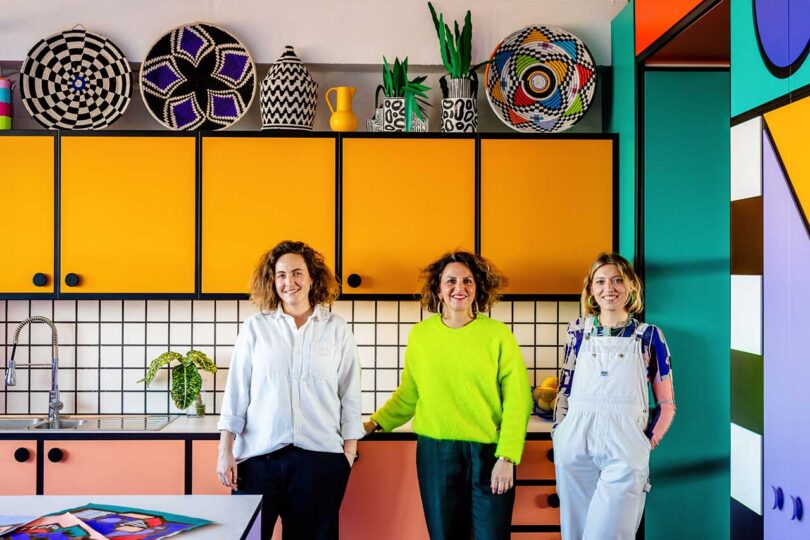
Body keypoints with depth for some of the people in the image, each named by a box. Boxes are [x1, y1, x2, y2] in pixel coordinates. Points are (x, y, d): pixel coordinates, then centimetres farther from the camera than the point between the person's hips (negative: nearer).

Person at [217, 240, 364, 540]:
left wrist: (349, 450, 5)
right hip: (258, 456, 0)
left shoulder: (337, 330, 5)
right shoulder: (255, 327, 5)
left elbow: (350, 395, 7)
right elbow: (236, 392, 5)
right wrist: (225, 452, 1)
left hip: (320, 456, 0)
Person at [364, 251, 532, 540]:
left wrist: (507, 458, -11)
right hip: (435, 452, 2)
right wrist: (374, 423, 2)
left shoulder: (497, 334, -5)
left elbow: (517, 401, -6)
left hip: (488, 453, -2)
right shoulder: (420, 335, 3)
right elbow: (408, 394, 12)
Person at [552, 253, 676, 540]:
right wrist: (558, 434, 8)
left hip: (624, 448, -2)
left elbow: (666, 403, 7)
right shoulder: (578, 331, 8)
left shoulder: (648, 335, 3)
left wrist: (647, 443, -2)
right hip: (575, 444, 2)